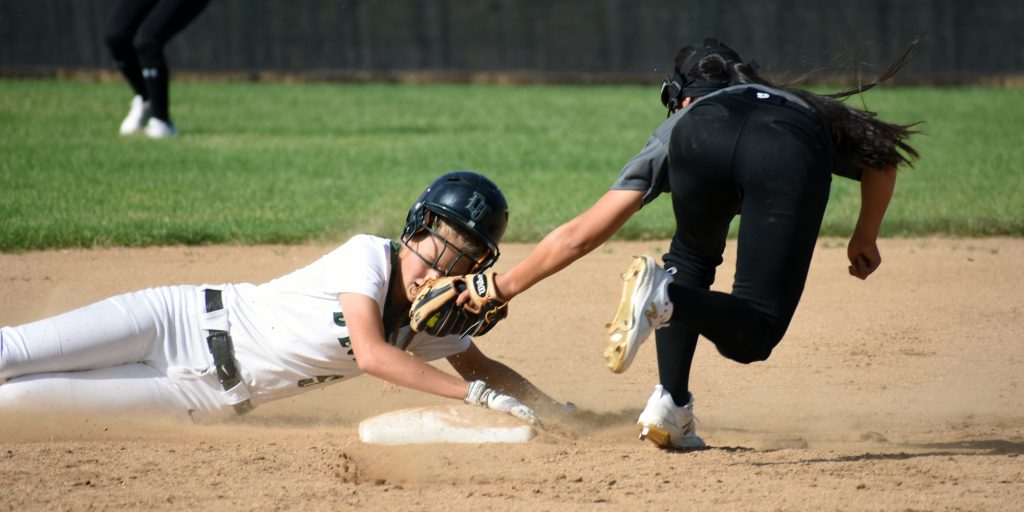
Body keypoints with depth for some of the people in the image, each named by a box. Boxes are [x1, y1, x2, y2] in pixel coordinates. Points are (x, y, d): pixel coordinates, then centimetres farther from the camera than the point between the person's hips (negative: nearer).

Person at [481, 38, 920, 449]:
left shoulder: (679, 124, 41)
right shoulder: (802, 106, 47)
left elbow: (582, 235, 40)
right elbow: (882, 159, 36)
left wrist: (504, 287, 48)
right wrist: (865, 240, 52)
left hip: (702, 144, 1)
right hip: (792, 159, -1)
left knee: (692, 257, 33)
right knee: (750, 334, 6)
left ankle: (669, 404, 16)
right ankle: (666, 299, -23)